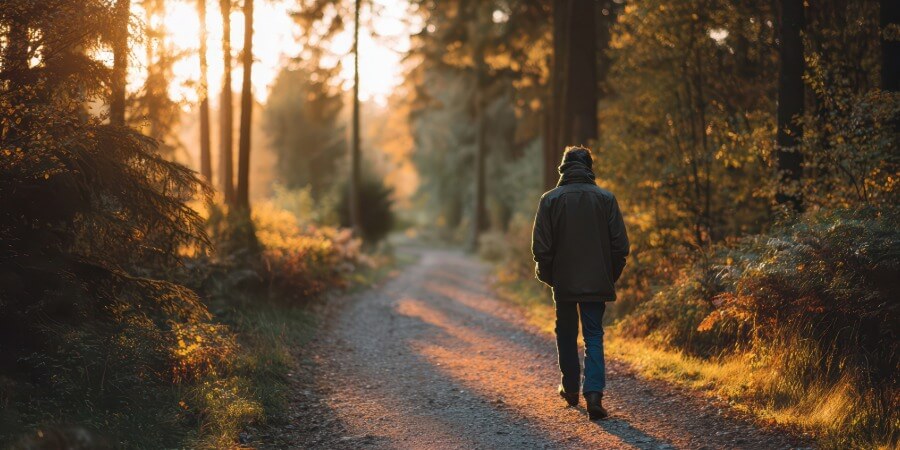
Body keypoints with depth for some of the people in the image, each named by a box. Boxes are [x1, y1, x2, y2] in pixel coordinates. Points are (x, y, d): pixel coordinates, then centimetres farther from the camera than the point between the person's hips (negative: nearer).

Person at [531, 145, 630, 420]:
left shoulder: (551, 199, -6)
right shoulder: (606, 199, -3)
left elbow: (541, 246, -6)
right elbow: (620, 245, -2)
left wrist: (547, 275, 9)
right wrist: (611, 276, 10)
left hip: (563, 282, 0)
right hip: (597, 282, 0)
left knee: (566, 335, 17)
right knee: (594, 336, 3)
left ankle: (571, 388, 27)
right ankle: (594, 392, -13)